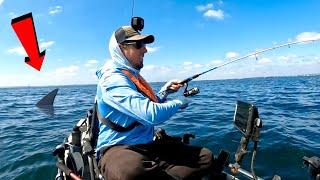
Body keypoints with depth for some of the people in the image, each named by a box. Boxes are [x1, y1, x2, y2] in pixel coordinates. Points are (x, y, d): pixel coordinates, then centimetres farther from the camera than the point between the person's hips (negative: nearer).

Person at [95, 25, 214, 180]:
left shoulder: (133, 75, 13)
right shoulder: (113, 79, -17)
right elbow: (151, 114, -29)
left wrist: (165, 91, 9)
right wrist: (178, 103, -9)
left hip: (148, 145, 8)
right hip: (118, 148, -7)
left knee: (205, 156, -3)